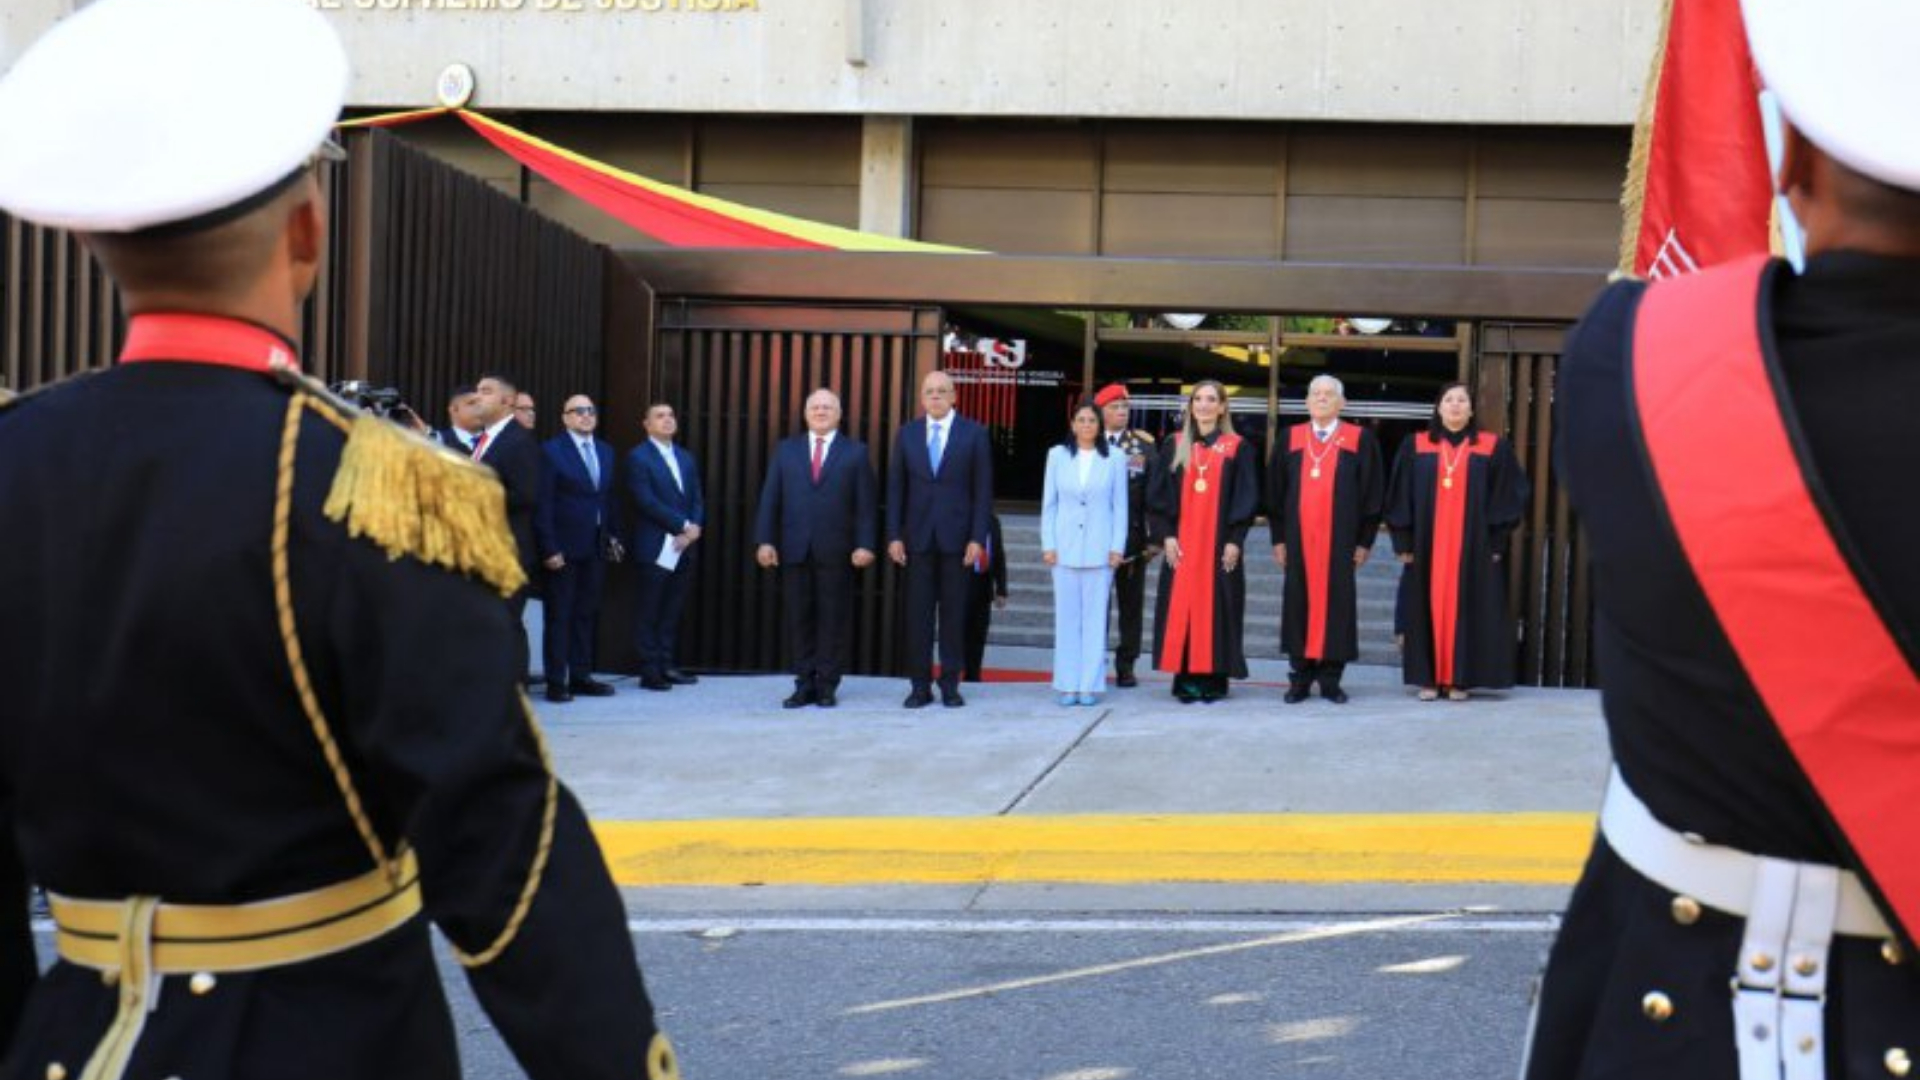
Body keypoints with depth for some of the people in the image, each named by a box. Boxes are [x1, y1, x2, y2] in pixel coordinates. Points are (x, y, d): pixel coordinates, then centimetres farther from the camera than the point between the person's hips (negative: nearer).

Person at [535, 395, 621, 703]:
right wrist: (549, 548, -15)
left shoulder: (605, 451, 13)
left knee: (587, 614, 9)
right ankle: (556, 681, 3)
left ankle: (581, 676, 15)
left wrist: (613, 536, 7)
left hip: (596, 547, 5)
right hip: (564, 547, -5)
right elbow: (543, 504, -9)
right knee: (559, 616, 0)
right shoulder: (551, 451, -5)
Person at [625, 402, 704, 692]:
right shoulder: (638, 457, -4)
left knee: (673, 610, 8)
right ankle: (650, 671, 1)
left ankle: (668, 665, 13)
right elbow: (646, 501, -13)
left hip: (684, 546, 6)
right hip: (655, 547, -6)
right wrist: (683, 525, -14)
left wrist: (695, 528, -6)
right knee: (649, 611, -1)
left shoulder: (686, 458, 18)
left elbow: (697, 499, 13)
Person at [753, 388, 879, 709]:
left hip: (836, 551, -2)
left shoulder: (856, 452, 7)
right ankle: (804, 684, 7)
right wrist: (765, 540, 0)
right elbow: (770, 498, 9)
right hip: (794, 549, 2)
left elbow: (866, 503, 1)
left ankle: (827, 685, 5)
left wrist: (865, 544, -8)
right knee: (798, 619, 2)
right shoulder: (786, 450, 13)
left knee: (833, 619, 0)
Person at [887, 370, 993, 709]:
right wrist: (894, 535, 0)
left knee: (954, 611, 2)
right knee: (918, 612, 1)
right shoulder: (907, 433, 9)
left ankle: (950, 684, 7)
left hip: (956, 536, -2)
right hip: (918, 536, 2)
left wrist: (977, 538, -7)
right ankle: (920, 686, 5)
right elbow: (896, 487, 8)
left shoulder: (973, 434, 2)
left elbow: (983, 490, 0)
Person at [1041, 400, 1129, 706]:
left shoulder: (1114, 458, 2)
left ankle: (1090, 684, 5)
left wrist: (1117, 547, -2)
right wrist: (1047, 544, 2)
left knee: (1095, 618, 1)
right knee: (1067, 617, 2)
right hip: (1065, 548, 1)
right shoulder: (1057, 455, 6)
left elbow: (1120, 506, 4)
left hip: (1099, 550, -1)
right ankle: (1068, 684, 6)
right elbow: (1048, 503, 7)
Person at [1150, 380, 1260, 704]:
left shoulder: (1238, 448, 3)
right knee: (1182, 608, -1)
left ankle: (1214, 677, 3)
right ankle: (1186, 678, 2)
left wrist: (1234, 540, -8)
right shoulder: (1175, 447, 9)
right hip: (1181, 546, 2)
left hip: (1220, 545, -2)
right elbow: (1158, 495, 7)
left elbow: (1246, 498, 1)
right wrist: (1166, 535, -4)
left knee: (1216, 607, -2)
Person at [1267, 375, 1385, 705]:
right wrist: (1279, 538, 6)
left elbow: (1372, 493, 2)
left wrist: (1365, 541, -2)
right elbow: (1275, 491, 11)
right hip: (1299, 539, 2)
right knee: (1299, 602, 2)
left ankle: (1331, 680, 6)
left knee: (1337, 603, 0)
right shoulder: (1290, 439, 9)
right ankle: (1300, 678, 9)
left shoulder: (1360, 440, 3)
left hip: (1340, 540, -2)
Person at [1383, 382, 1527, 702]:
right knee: (1430, 607, 1)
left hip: (1474, 546, -1)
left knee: (1466, 607, -1)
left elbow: (1508, 496, 2)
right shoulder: (1416, 447, 6)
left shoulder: (1493, 448, 3)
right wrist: (1405, 541, 0)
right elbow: (1400, 498, 6)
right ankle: (1429, 678, 4)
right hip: (1427, 545, 1)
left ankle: (1459, 679, 3)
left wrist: (1496, 540, -5)